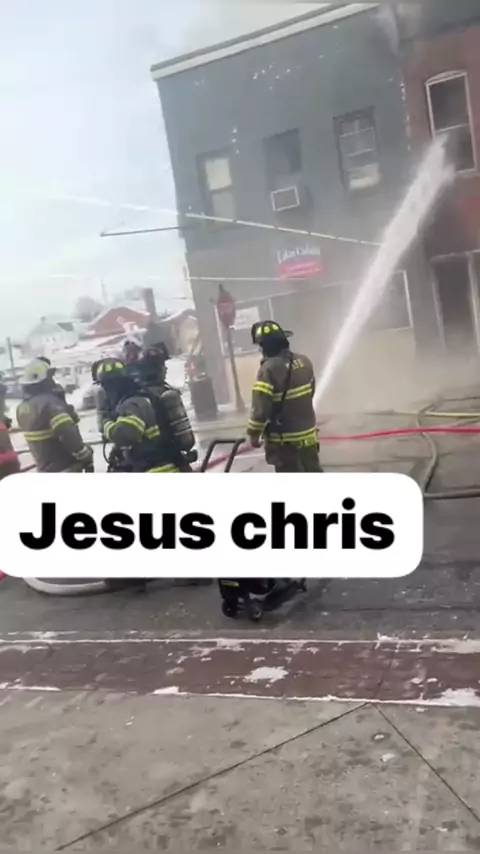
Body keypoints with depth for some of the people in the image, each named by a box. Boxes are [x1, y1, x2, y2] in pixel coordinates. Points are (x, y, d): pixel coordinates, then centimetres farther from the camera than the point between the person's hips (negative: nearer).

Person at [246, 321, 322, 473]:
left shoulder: (269, 369, -22)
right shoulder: (304, 362, 1)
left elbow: (260, 408, -22)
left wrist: (253, 433, -8)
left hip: (284, 439, -7)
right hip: (308, 432, 7)